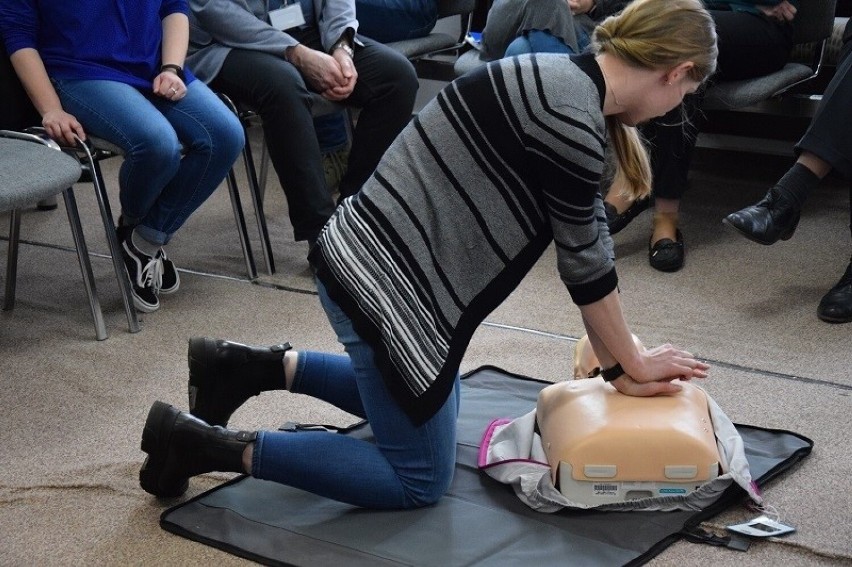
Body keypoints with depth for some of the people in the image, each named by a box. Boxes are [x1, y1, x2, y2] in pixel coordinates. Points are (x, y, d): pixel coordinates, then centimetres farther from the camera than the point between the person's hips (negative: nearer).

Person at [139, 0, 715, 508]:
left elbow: (585, 243, 12)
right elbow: (584, 261, -12)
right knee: (421, 478, 5)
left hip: (367, 257, 10)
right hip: (385, 282, -10)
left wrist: (620, 362, 14)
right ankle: (208, 446, 1)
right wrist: (631, 365, 3)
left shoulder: (562, 80, 9)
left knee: (429, 404, 32)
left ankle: (256, 366, 24)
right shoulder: (571, 117, -21)